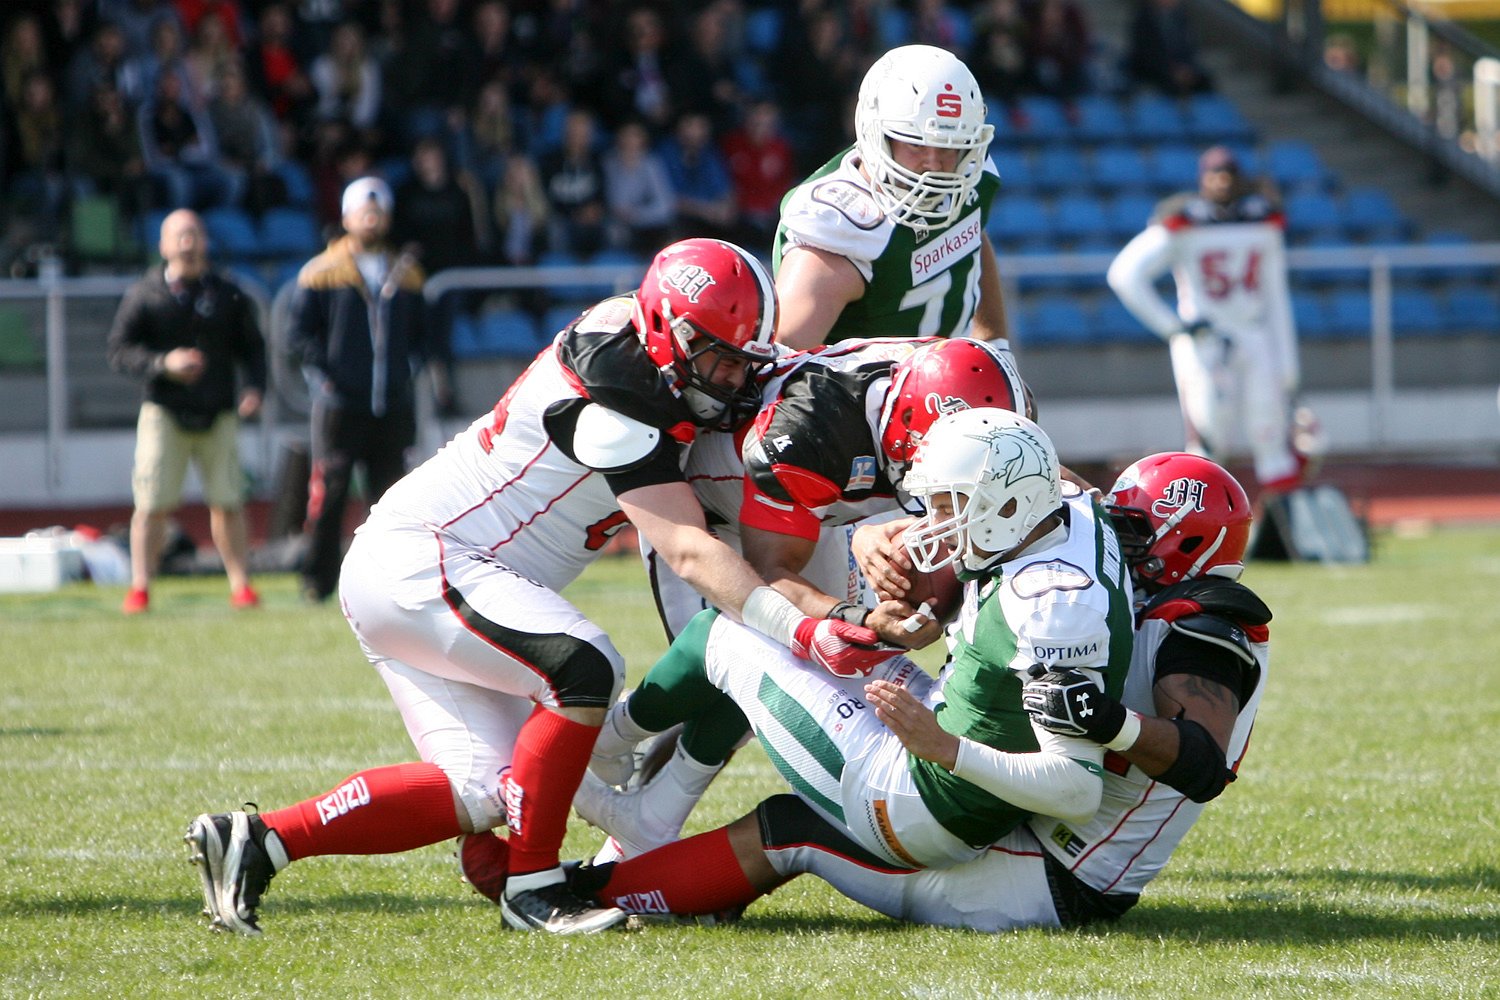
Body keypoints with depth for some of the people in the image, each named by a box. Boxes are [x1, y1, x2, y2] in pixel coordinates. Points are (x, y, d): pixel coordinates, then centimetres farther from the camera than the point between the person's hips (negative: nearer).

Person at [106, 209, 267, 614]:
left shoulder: (228, 296, 9)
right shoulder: (145, 295, 1)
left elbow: (251, 347, 12)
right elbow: (119, 350, -2)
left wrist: (254, 387, -6)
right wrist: (163, 363, -18)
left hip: (217, 413, 2)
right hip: (164, 412, -2)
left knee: (228, 502, 0)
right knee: (152, 503, -7)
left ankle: (240, 584, 8)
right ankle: (139, 588, -2)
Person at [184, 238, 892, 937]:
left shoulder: (624, 321, 6)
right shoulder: (615, 405, -21)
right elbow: (688, 552, -25)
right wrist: (801, 633, -33)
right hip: (422, 561, -11)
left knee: (484, 794, 2)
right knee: (586, 669, -28)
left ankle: (256, 841, 4)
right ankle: (533, 886, -16)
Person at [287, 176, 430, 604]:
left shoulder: (405, 274, 15)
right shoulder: (321, 273, 1)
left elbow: (419, 334, 23)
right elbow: (300, 334, 0)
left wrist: (411, 368, 6)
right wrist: (321, 373, -12)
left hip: (392, 406, 4)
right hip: (339, 404, -4)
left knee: (390, 496, 4)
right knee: (329, 493, -7)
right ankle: (318, 579, 0)